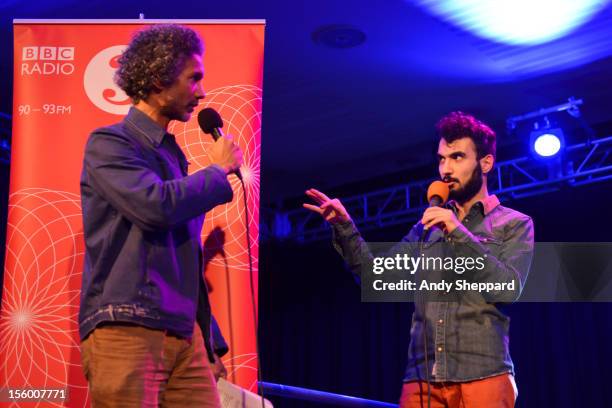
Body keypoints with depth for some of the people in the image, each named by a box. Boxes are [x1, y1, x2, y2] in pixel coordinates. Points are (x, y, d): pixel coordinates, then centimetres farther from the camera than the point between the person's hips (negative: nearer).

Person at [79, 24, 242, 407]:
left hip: (185, 334, 7)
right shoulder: (109, 143, -2)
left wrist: (204, 335, 21)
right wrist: (219, 170, -4)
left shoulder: (173, 154, 19)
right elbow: (156, 205, -21)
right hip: (125, 330, -7)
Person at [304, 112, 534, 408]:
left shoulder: (514, 224, 7)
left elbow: (508, 289, -8)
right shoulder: (428, 226, 18)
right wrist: (344, 227, -2)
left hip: (482, 375, -3)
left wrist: (460, 235, -12)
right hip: (421, 377, 3)